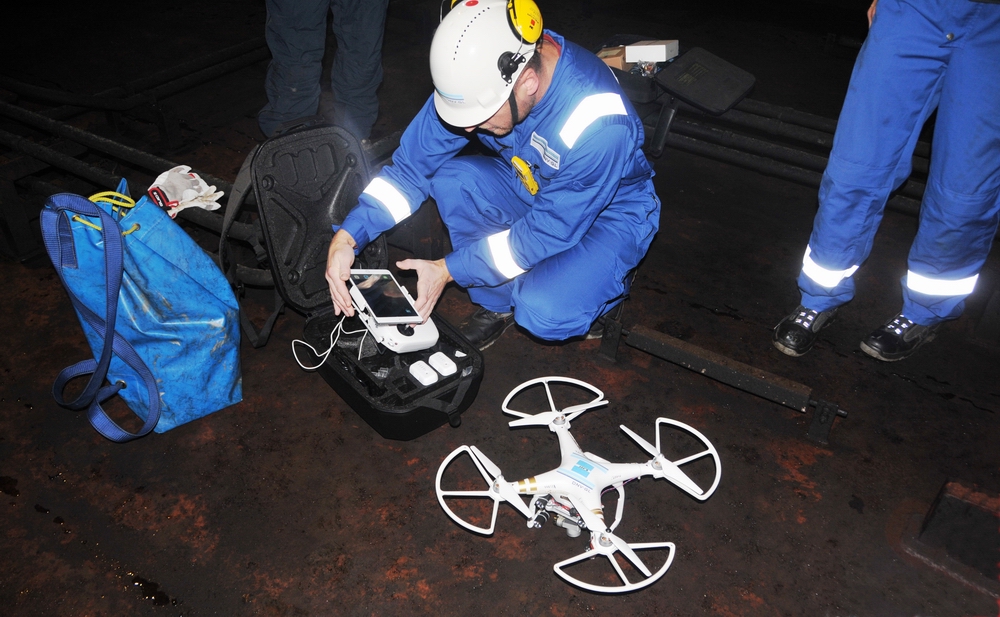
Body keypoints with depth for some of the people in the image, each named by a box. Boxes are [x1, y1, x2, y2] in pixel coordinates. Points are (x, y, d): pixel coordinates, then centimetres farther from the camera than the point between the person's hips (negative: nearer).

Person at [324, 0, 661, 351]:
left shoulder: (598, 123, -37)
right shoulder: (480, 75, -20)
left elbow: (550, 232, -28)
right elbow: (412, 166, -13)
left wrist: (448, 269, -25)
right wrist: (347, 237, -24)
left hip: (609, 213, -5)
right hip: (533, 187, 6)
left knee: (543, 312, -31)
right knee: (448, 180, -21)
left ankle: (601, 283, 5)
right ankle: (497, 304, -1)